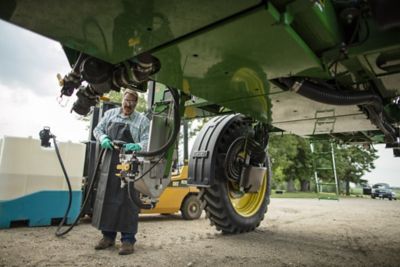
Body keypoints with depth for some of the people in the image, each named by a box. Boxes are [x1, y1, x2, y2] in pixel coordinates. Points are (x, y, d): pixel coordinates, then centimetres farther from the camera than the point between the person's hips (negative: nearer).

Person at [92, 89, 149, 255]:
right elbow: (97, 130, 16)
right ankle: (108, 236, 22)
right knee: (107, 197, 8)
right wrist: (103, 139, -5)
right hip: (110, 161, 4)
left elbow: (147, 141, -2)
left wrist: (137, 147, -23)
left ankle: (128, 239, 5)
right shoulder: (110, 114, 12)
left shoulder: (142, 120, 3)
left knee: (128, 200, -3)